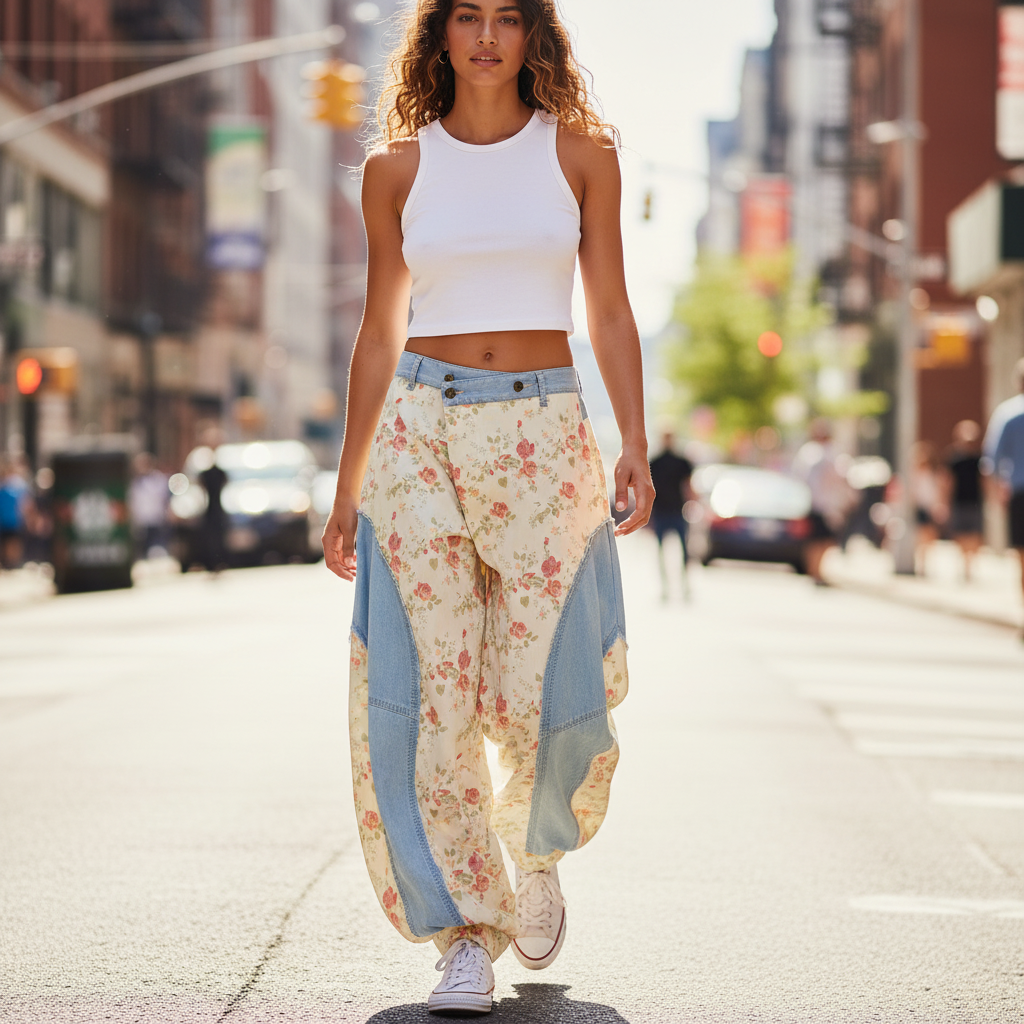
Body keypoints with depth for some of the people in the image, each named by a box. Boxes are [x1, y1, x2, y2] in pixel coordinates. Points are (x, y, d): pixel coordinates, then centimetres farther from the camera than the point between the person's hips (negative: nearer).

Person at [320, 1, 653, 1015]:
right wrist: (346, 486, 9)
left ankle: (538, 851, 29)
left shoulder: (580, 152, 6)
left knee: (547, 697, -5)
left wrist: (635, 446, -6)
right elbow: (380, 333, 11)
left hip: (542, 437, 0)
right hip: (421, 434, 1)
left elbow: (610, 314, 6)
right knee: (433, 694, -4)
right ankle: (466, 935, 7)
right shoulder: (396, 167, 7)